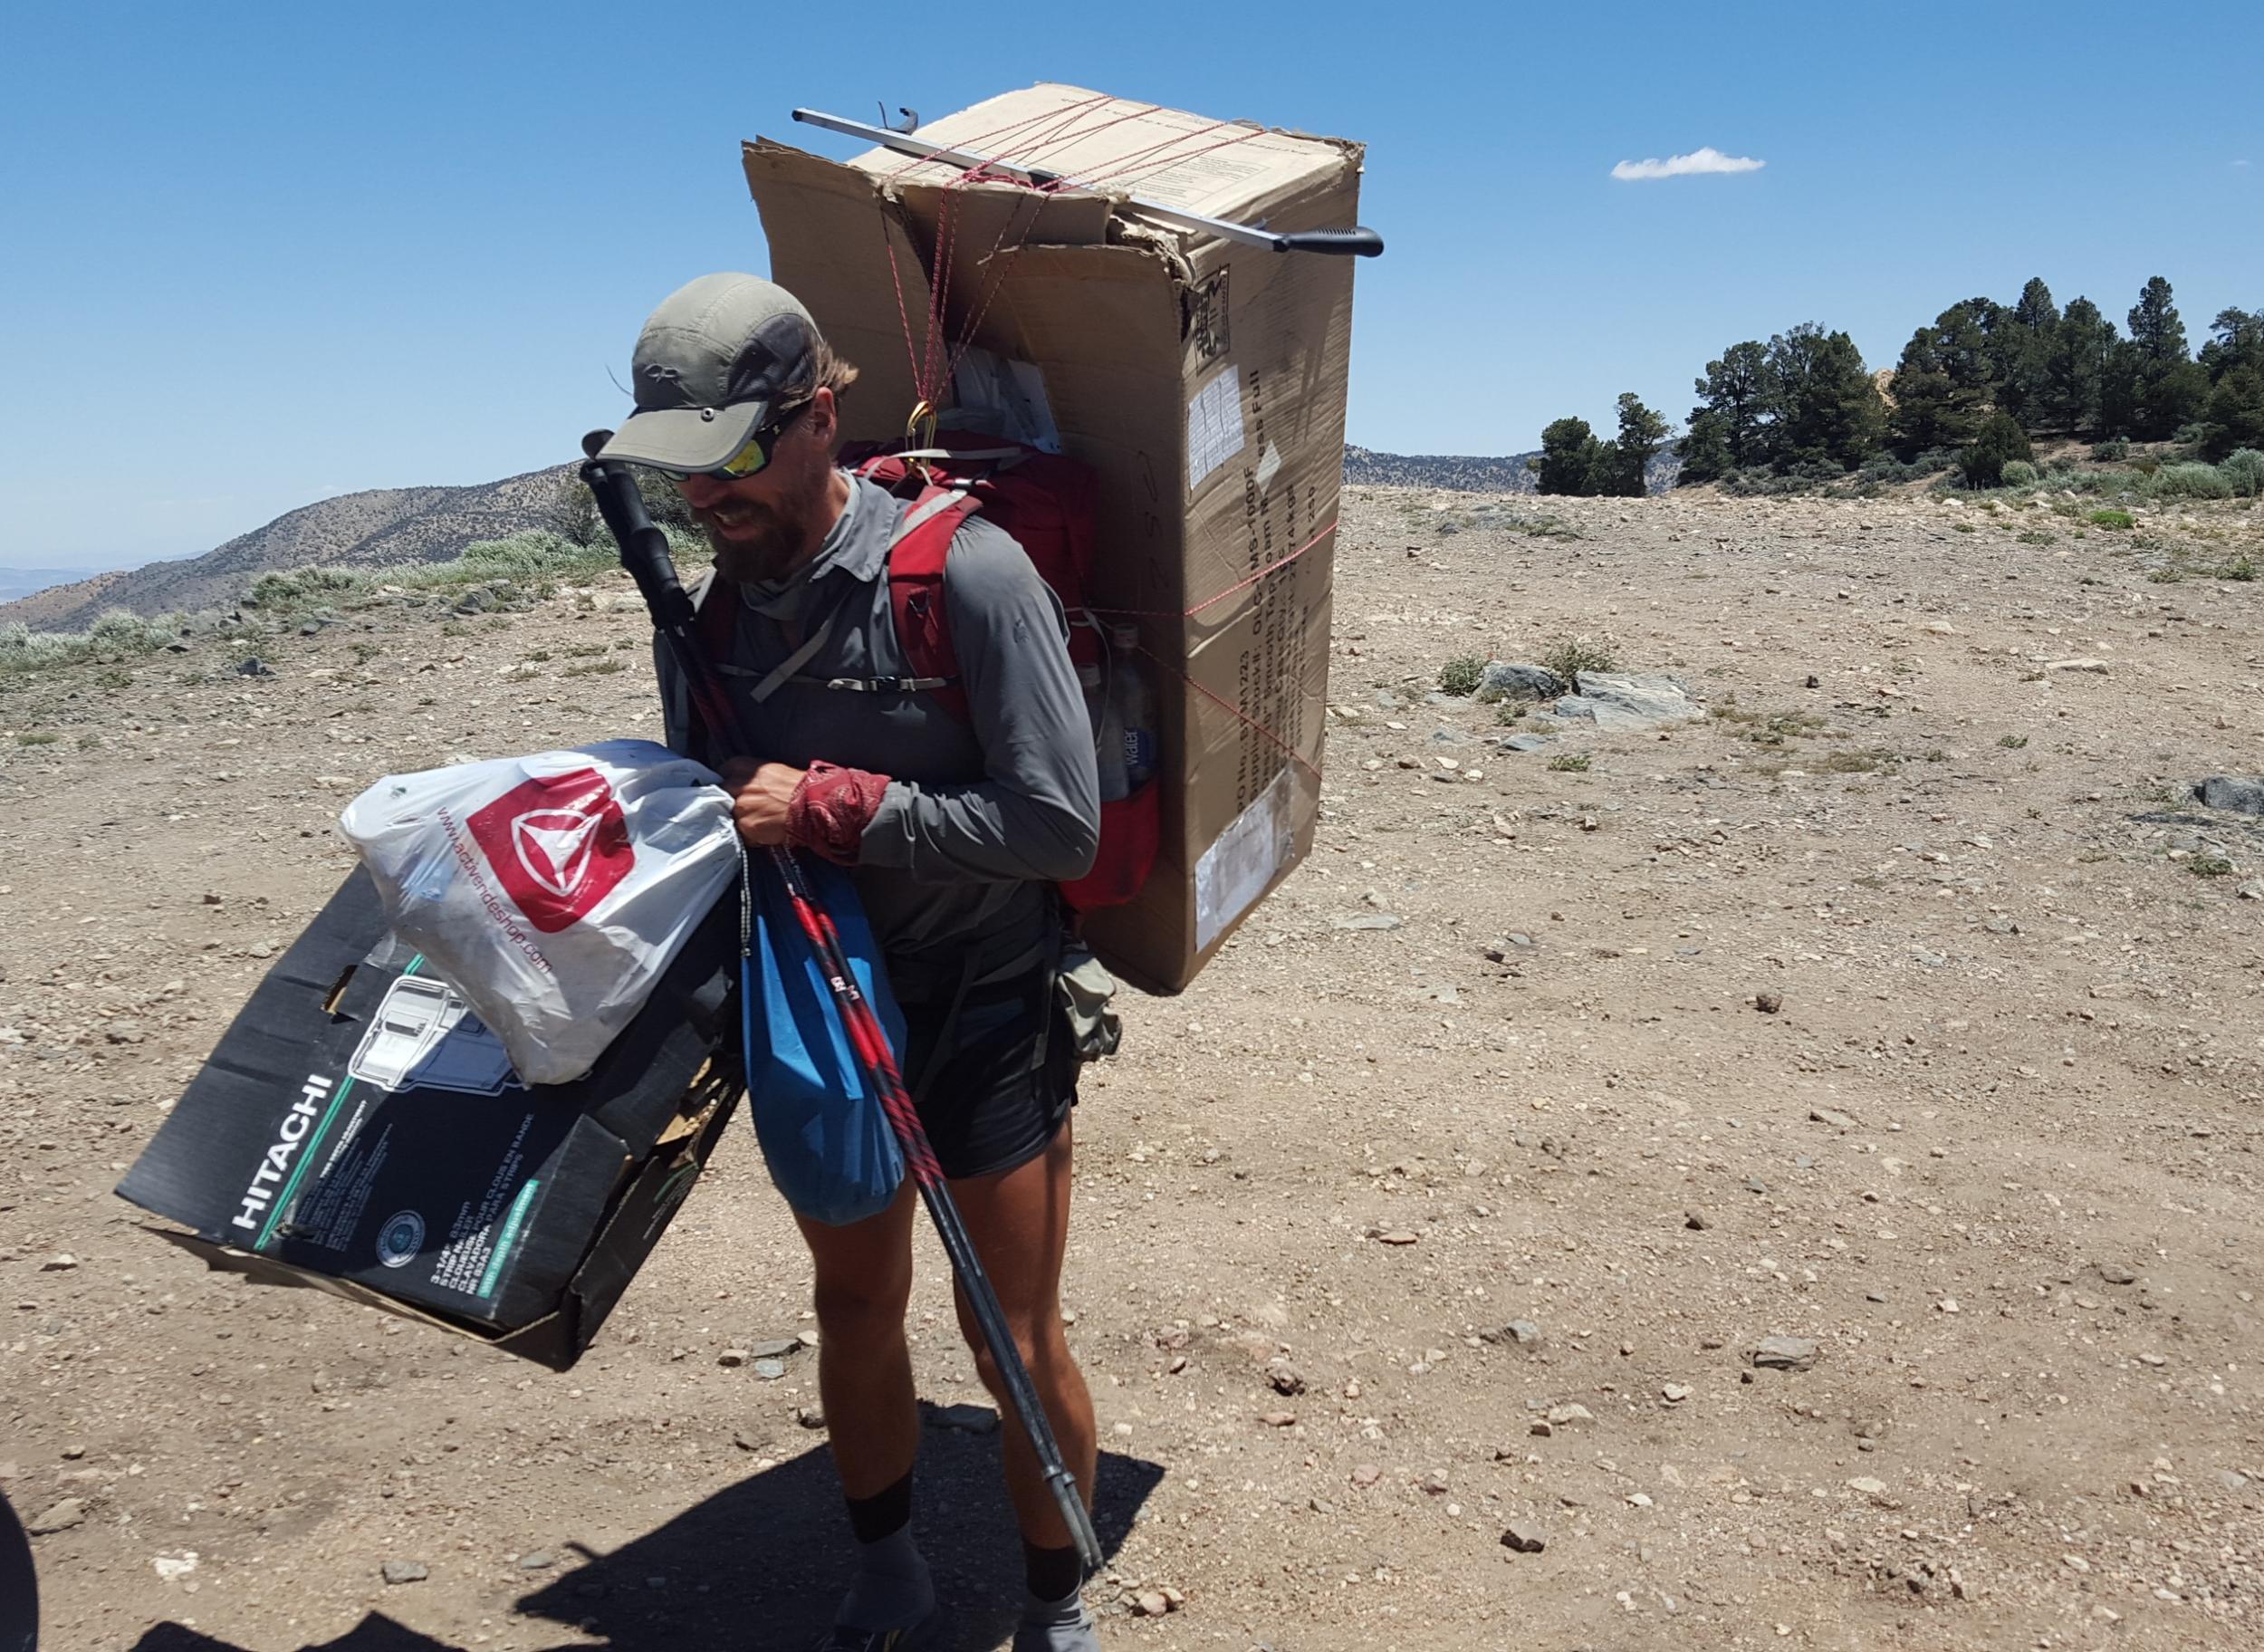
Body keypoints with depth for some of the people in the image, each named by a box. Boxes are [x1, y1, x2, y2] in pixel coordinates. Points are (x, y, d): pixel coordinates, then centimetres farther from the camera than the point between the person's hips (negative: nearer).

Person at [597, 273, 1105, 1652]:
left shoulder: (963, 570, -20)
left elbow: (1061, 823, -24)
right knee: (856, 1316, 20)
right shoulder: (711, 616, 0)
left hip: (985, 1020, -5)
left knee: (1017, 1346, 7)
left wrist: (832, 807, -26)